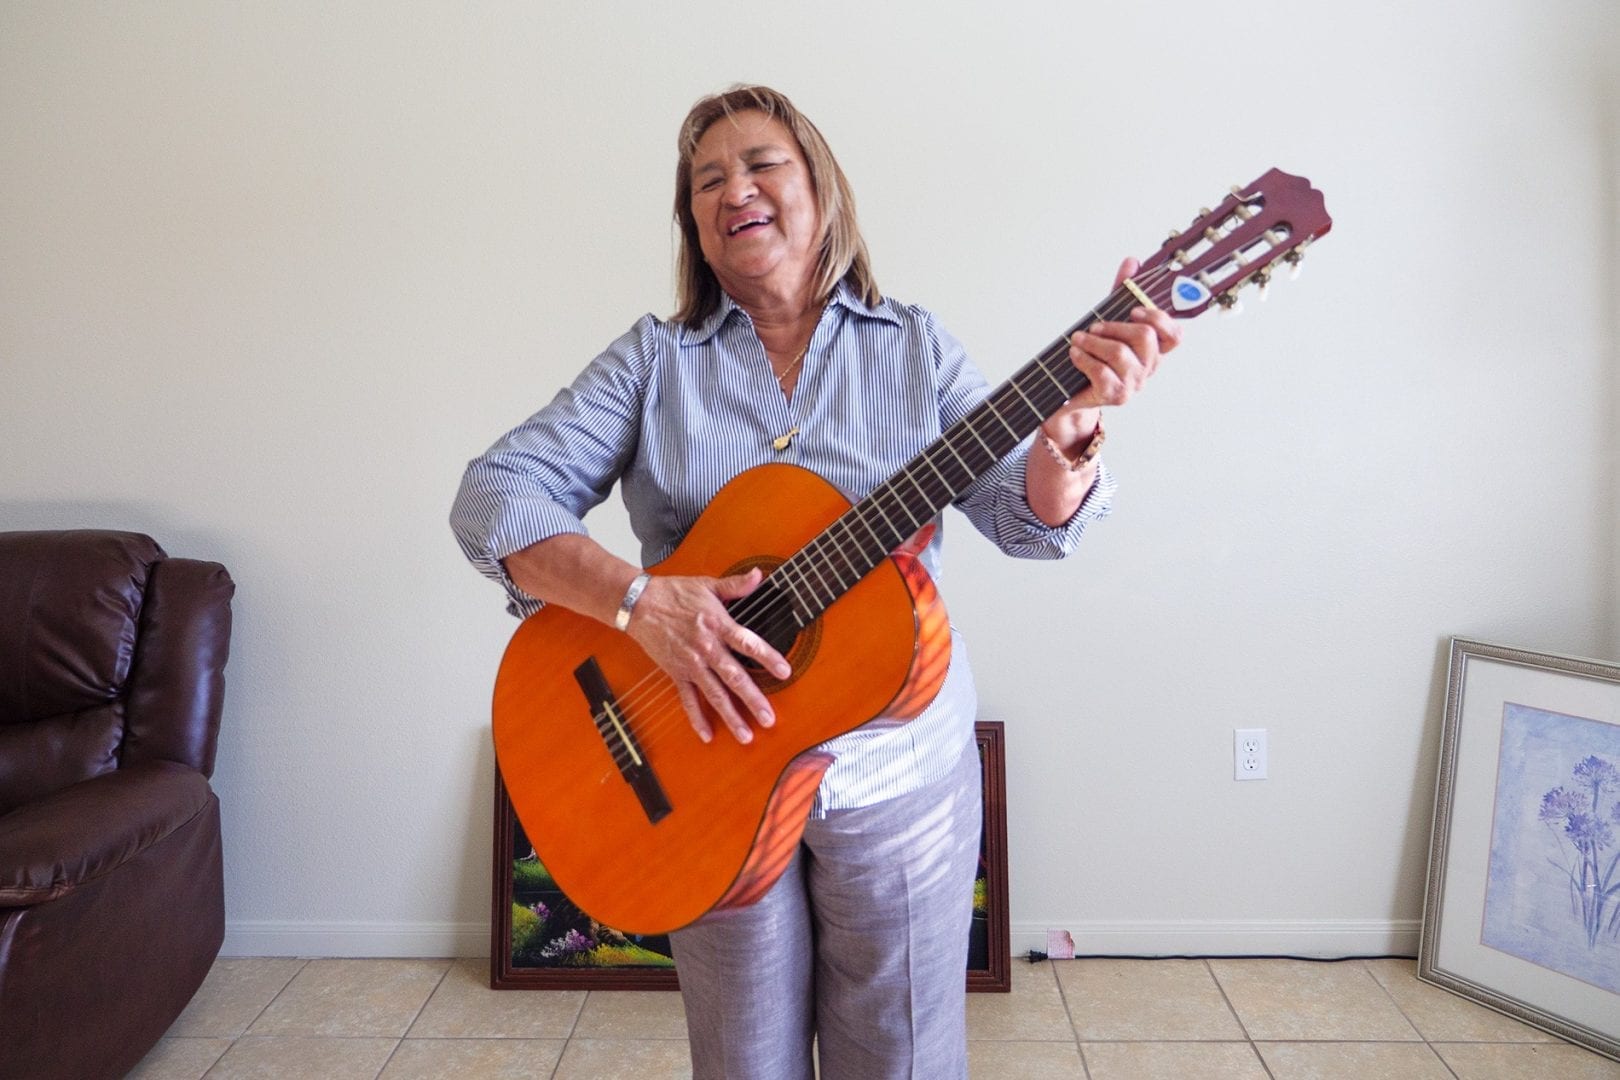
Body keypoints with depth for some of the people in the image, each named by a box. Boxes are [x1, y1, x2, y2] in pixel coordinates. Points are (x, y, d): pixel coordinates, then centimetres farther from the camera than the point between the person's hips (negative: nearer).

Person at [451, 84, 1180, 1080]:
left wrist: (1071, 432, -31)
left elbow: (1029, 520, -8)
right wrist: (638, 599, -26)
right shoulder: (655, 360, 0)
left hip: (897, 766, 0)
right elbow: (494, 493, -9)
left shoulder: (915, 346, 2)